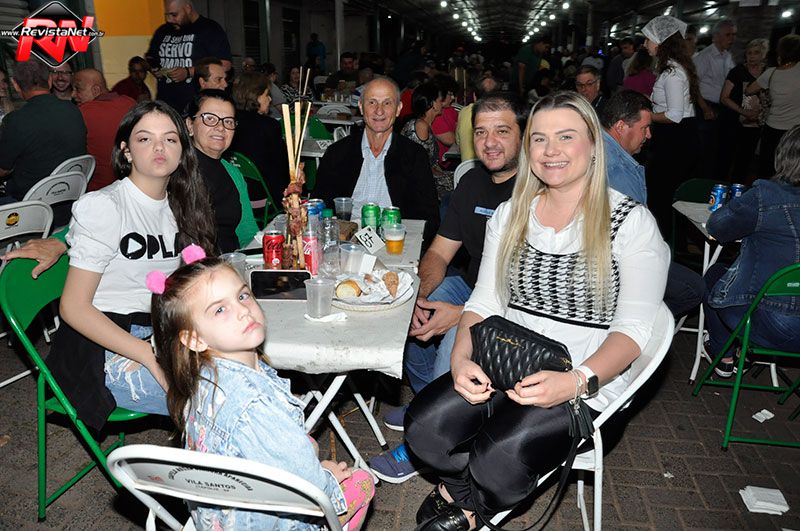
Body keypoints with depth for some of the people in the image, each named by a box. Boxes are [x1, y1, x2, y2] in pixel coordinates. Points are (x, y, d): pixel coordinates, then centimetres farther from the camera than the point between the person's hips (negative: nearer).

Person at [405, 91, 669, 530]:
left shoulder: (632, 223, -6)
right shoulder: (509, 214, 8)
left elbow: (632, 329, -10)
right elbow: (484, 303, 6)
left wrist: (576, 381, -27)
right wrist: (461, 359, -14)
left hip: (588, 382, -3)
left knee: (500, 457, -28)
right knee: (424, 426, -21)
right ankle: (477, 496, 11)